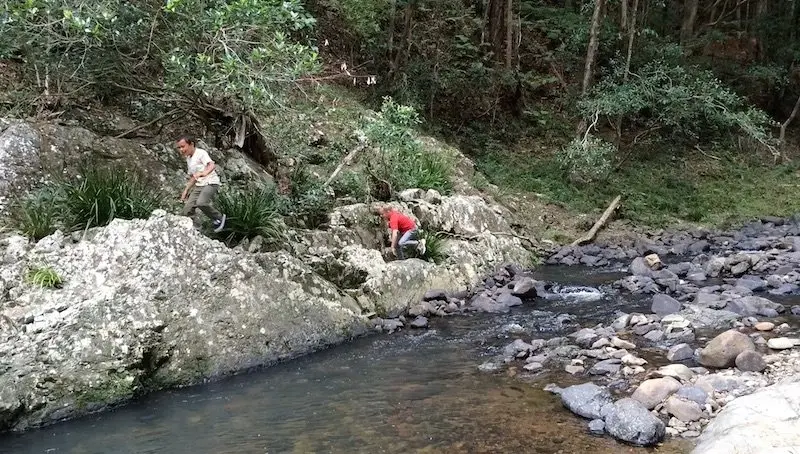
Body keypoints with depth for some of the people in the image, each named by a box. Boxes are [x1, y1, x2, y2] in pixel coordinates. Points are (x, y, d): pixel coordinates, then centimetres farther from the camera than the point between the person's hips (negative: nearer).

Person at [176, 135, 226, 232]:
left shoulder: (201, 153, -8)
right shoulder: (188, 159, 18)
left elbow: (212, 165, -26)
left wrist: (203, 173, -45)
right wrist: (186, 191, 19)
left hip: (210, 183, -8)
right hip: (199, 185, 8)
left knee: (201, 203, -31)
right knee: (187, 208, -5)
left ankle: (218, 218, -9)